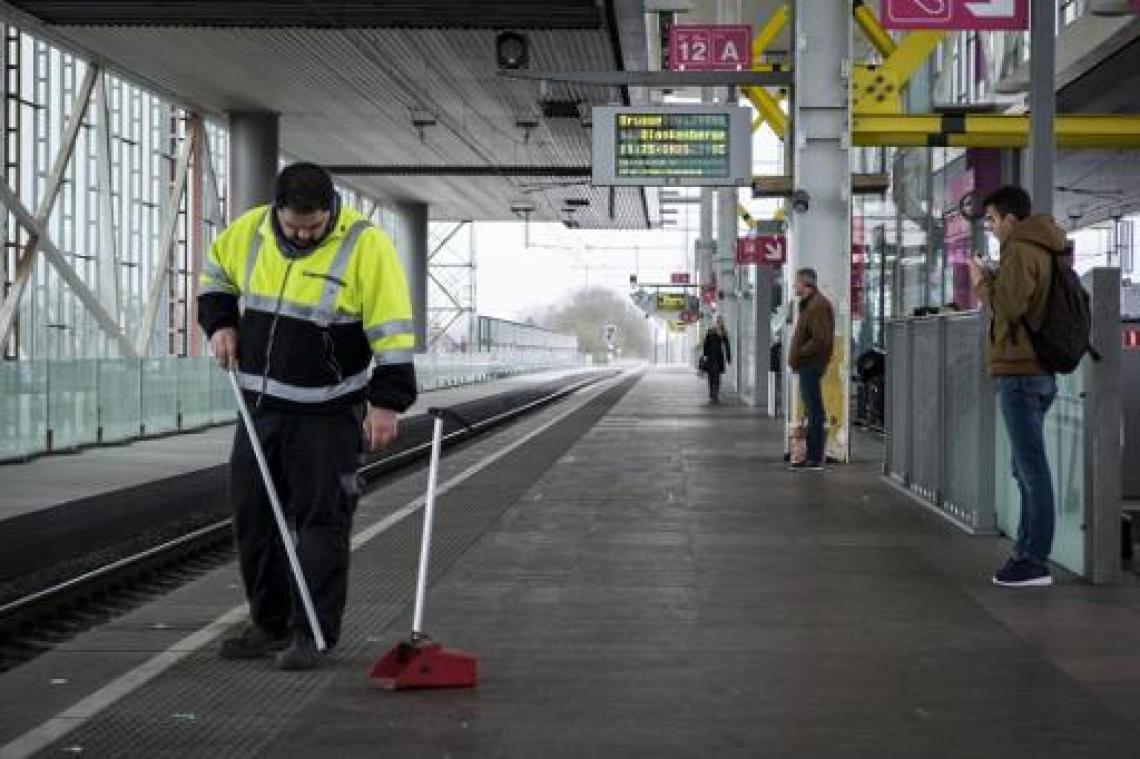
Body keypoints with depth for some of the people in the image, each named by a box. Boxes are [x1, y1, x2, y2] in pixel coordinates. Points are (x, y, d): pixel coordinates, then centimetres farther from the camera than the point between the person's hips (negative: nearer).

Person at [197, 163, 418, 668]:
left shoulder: (365, 246, -15)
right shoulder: (249, 230, 0)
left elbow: (391, 329, -15)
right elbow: (214, 274, 20)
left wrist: (385, 402, -17)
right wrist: (220, 323, 3)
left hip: (327, 415, -6)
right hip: (260, 406, 6)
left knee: (321, 520, -2)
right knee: (251, 513, 11)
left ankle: (311, 635, 6)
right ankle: (270, 625, 24)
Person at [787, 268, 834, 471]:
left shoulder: (818, 306, -14)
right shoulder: (808, 304, 19)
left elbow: (820, 340, -23)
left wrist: (798, 356, -17)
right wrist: (796, 358, 14)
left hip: (811, 365, -11)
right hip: (807, 366, 11)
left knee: (814, 412, -8)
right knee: (813, 412, 12)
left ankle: (814, 458, -7)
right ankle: (812, 456, 16)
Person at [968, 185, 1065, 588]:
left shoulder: (1020, 252, -11)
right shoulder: (1041, 250, 18)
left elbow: (1008, 308, -19)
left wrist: (982, 283, -4)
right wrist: (992, 282, 11)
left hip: (1019, 372, -10)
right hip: (1040, 370, 10)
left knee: (1031, 467, -9)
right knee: (1027, 468, 14)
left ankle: (1035, 561, -8)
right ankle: (1027, 551, 19)